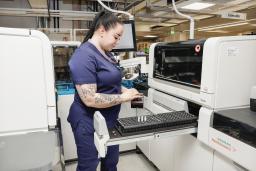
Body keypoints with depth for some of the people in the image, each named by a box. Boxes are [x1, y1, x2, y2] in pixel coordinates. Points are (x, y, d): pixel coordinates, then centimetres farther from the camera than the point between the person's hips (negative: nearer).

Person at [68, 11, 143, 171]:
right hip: (89, 123, -9)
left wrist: (126, 90, 0)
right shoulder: (84, 56, -23)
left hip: (109, 120, 9)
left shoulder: (106, 53, 6)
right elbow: (90, 99, -28)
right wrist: (123, 97, -20)